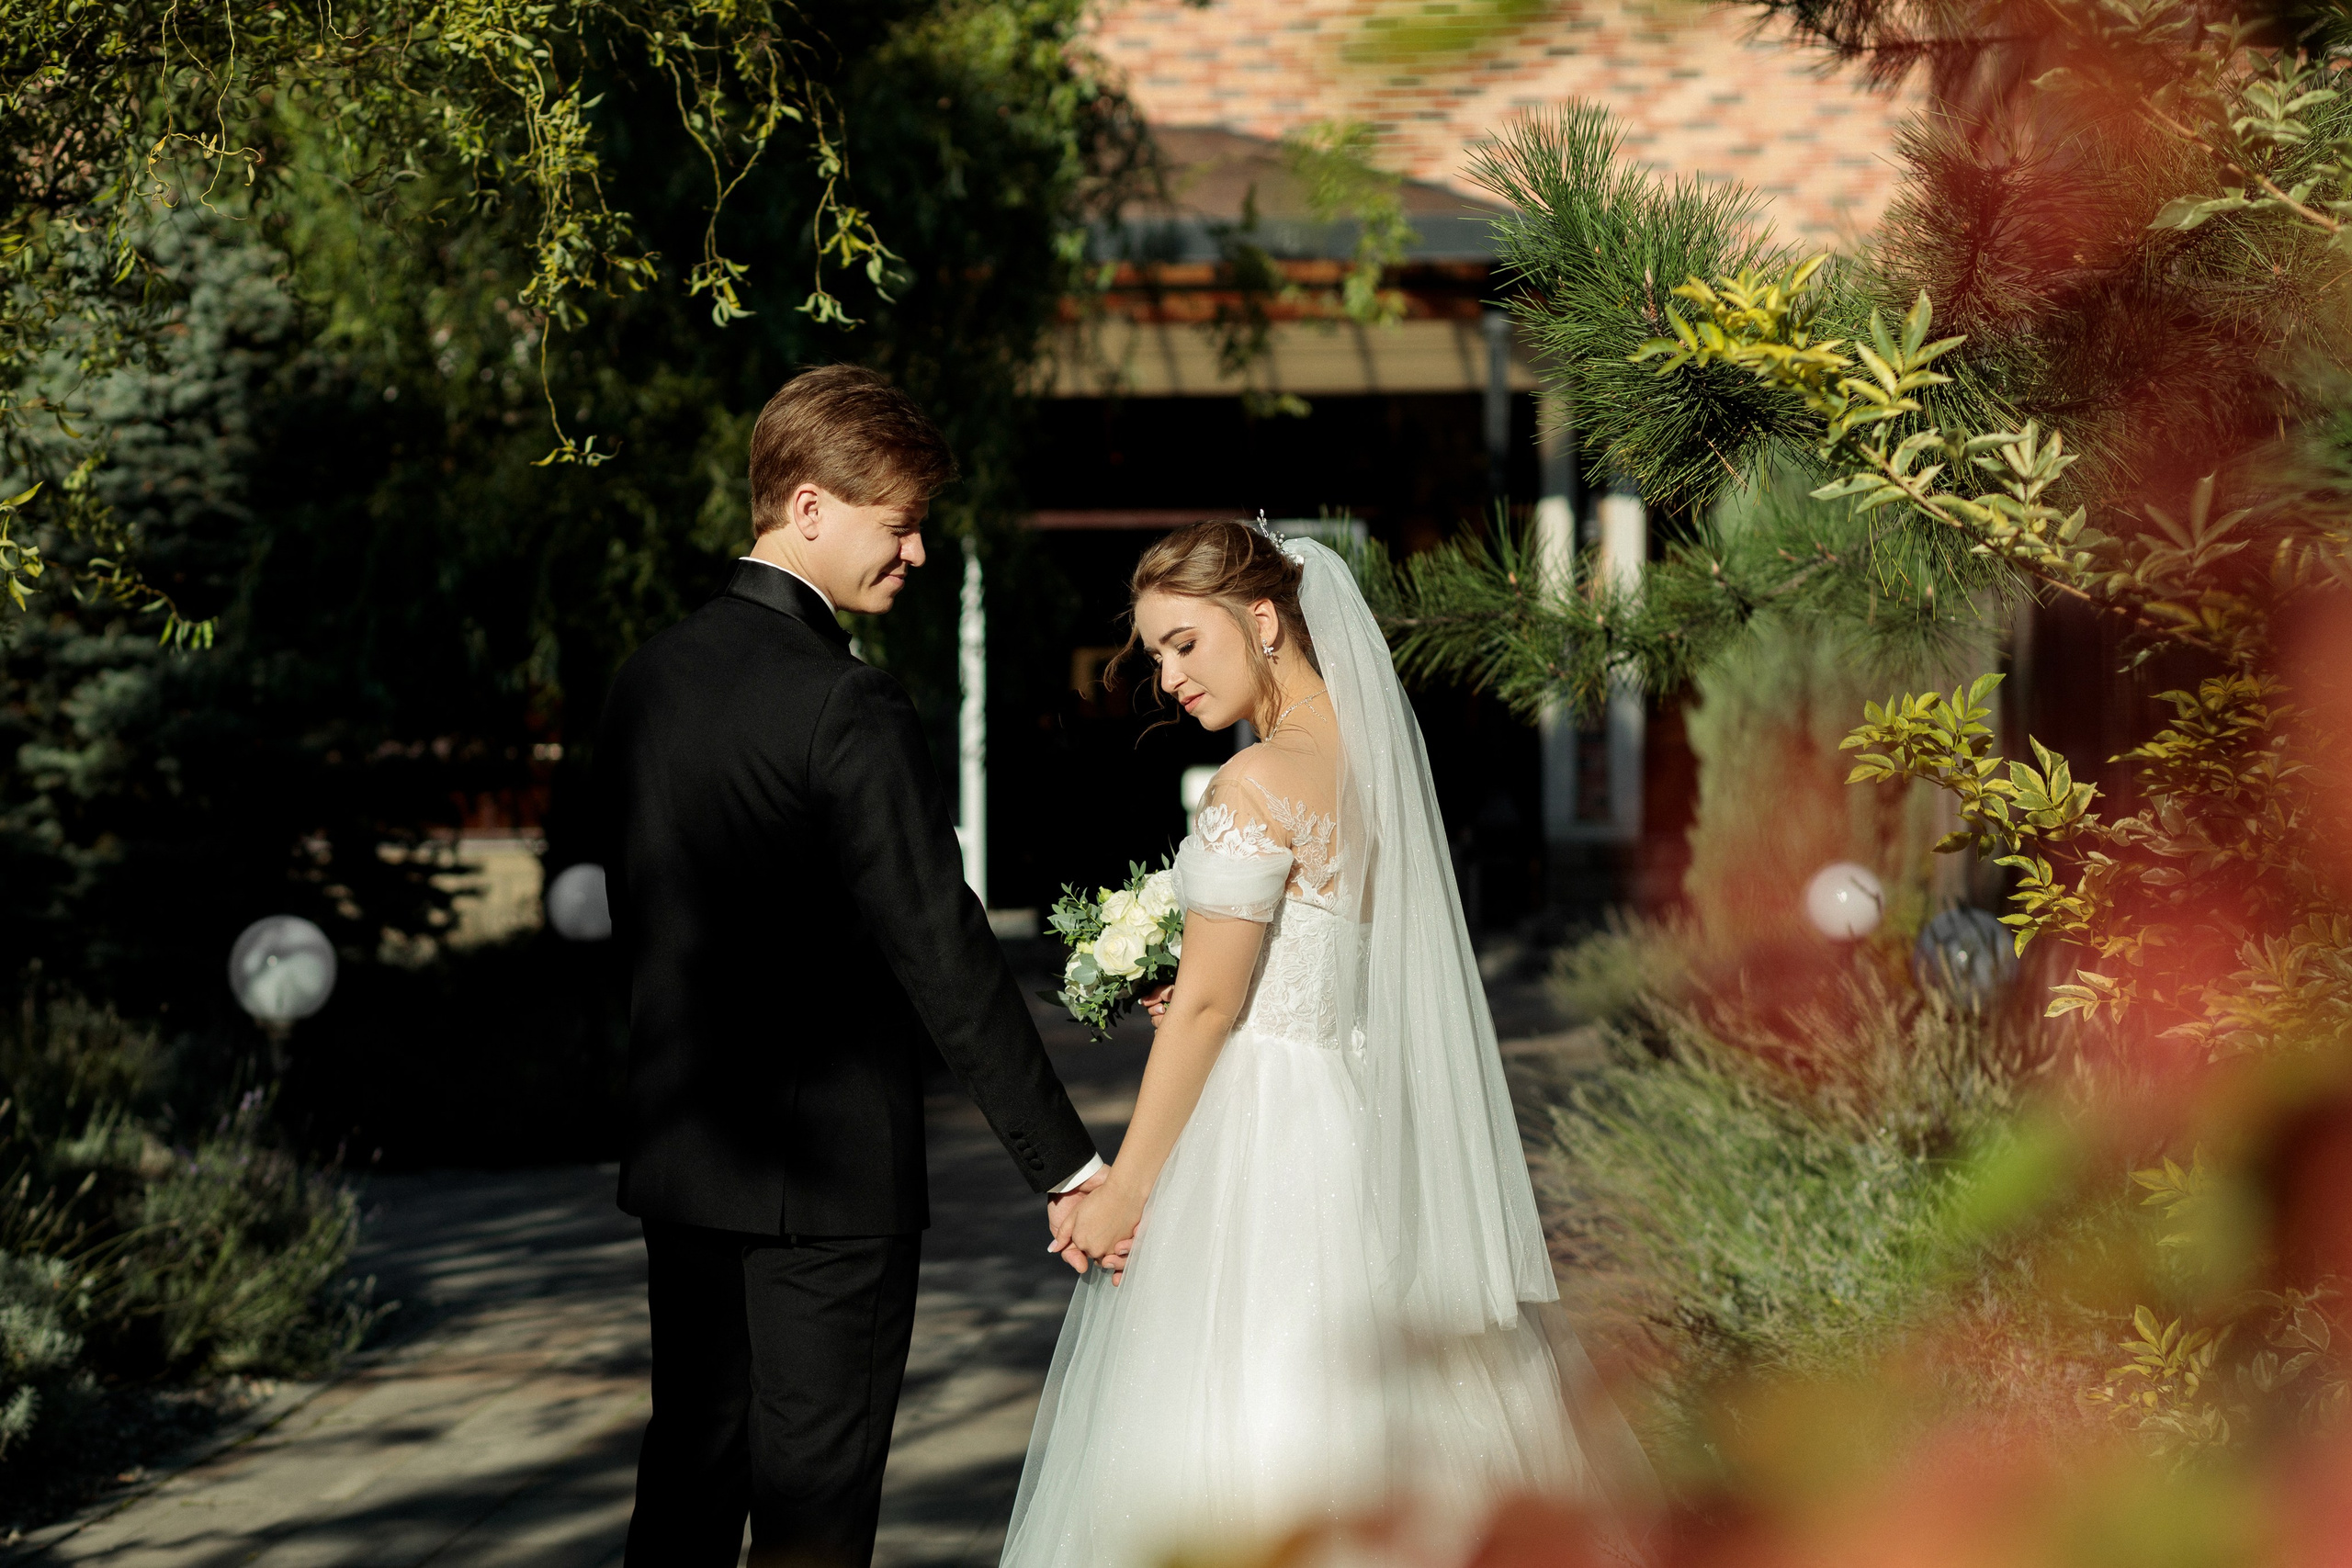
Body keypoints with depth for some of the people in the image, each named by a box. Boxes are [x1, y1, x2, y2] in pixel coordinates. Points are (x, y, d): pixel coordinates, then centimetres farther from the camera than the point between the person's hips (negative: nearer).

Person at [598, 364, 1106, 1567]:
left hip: (679, 1156, 8)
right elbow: (943, 950, -20)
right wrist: (1066, 1163, -16)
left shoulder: (646, 678, 6)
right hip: (832, 1168, -8)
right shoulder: (847, 709, -18)